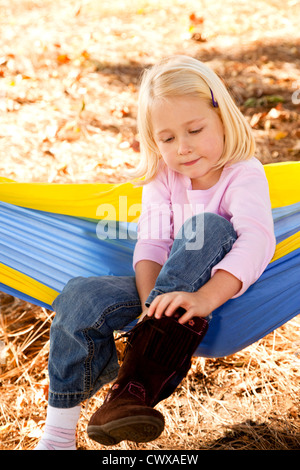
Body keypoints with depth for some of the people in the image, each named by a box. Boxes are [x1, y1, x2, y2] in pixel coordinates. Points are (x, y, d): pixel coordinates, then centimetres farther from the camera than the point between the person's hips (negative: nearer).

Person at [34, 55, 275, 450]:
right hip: (166, 288, 4)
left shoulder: (244, 174, -9)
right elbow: (152, 243, -8)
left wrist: (204, 298, -41)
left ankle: (137, 383, -37)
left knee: (208, 226, -34)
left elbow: (256, 242, -26)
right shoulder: (162, 178, 4)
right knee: (80, 297, -21)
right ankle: (59, 432, -6)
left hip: (224, 286, -3)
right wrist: (152, 300, -28)